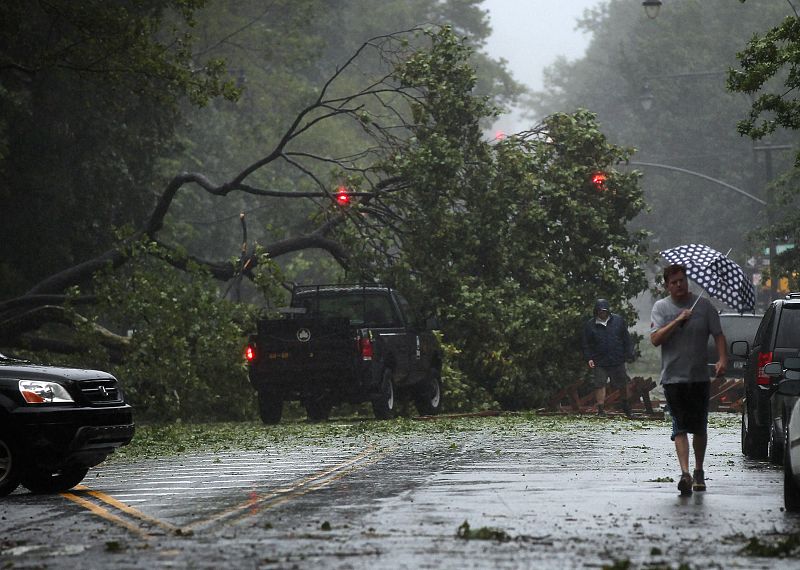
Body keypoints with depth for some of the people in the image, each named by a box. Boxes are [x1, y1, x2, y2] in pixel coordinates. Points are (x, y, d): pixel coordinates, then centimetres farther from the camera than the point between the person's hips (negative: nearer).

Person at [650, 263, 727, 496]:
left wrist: (722, 359, -14)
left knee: (699, 428, 9)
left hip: (700, 377, 2)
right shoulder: (661, 307, 2)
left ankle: (699, 472, 23)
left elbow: (718, 334, 2)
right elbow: (655, 339, -9)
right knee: (680, 427, -12)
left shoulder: (703, 305, 4)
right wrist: (677, 321, -19)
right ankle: (685, 473, -20)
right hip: (673, 378, -2)